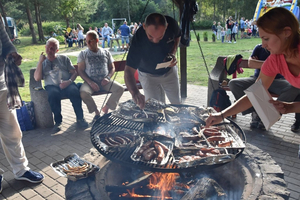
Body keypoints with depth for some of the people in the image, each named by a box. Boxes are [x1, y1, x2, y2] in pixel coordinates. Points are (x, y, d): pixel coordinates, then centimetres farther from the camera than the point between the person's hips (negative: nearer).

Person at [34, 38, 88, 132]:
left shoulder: (63, 58, 19)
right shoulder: (42, 62, 20)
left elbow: (74, 72, 10)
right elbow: (37, 78, 4)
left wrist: (69, 81, -11)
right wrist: (40, 61, 2)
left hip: (67, 84, 0)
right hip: (51, 86, 0)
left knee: (74, 91, -34)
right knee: (53, 94, -36)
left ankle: (80, 118, -20)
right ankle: (58, 121, -20)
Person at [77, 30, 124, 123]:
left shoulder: (106, 52, 15)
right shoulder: (83, 54, 10)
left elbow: (112, 68, 15)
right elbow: (80, 71, 2)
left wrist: (108, 78, -7)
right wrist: (90, 82, -14)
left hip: (105, 81, 2)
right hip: (90, 81, -1)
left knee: (120, 88, -24)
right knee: (83, 93, -33)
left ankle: (106, 108, -3)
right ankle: (97, 112, -7)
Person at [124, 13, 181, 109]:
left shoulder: (171, 24, -26)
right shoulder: (138, 39, -36)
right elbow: (129, 70, -38)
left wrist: (173, 53, -19)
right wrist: (135, 92, -55)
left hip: (170, 70, 3)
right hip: (148, 75, -3)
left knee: (177, 104, 13)